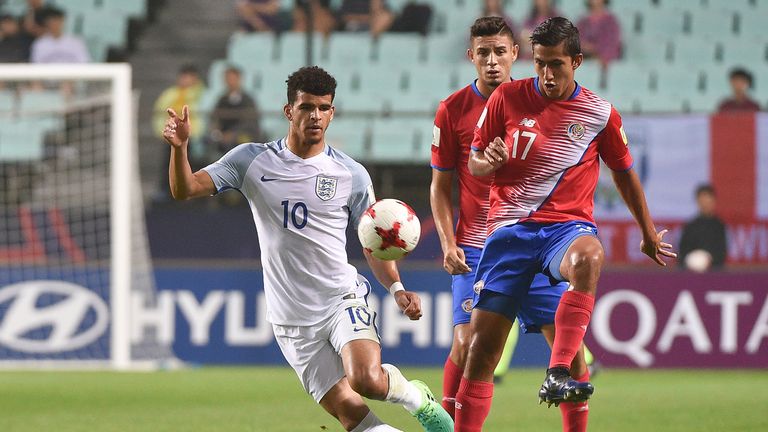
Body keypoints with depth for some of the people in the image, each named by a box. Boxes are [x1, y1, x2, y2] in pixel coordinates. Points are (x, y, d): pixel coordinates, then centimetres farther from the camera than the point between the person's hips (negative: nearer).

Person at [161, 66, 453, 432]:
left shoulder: (351, 175, 2)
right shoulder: (252, 161, 2)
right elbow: (184, 189, -1)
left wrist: (396, 288, -8)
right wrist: (179, 147, -21)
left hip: (343, 300, -1)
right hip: (292, 320, 1)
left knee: (366, 380, -28)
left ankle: (417, 398, 3)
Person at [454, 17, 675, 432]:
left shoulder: (600, 113, 4)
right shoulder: (508, 98, 4)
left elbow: (623, 172, 19)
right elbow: (474, 162, 11)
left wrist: (648, 233, 27)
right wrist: (488, 161, -13)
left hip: (567, 225, -1)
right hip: (509, 228, 1)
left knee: (589, 255, -39)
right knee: (481, 344, -7)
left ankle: (559, 374, -45)